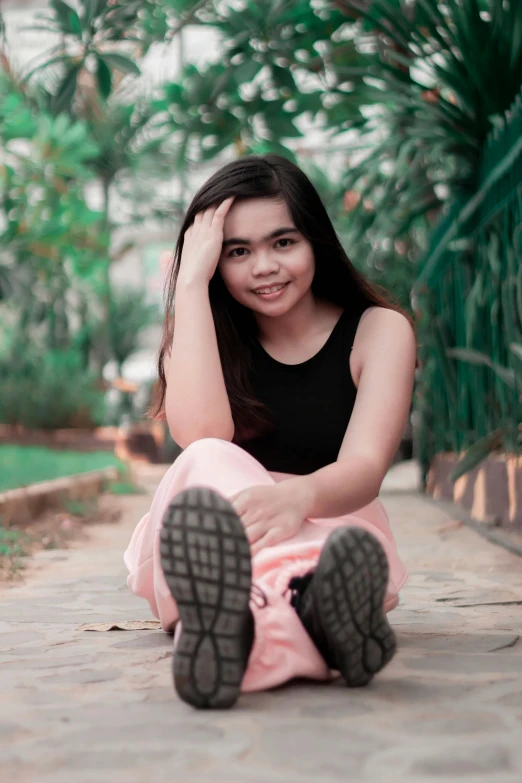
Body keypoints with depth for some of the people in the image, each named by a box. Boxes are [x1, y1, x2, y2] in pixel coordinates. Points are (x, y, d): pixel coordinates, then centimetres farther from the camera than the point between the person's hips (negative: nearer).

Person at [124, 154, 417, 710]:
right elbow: (200, 435, -18)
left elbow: (366, 467, -18)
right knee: (210, 463, -34)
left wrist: (298, 496, -42)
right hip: (203, 548, 0)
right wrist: (192, 280, -14)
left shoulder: (379, 330, 1)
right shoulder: (204, 333, 5)